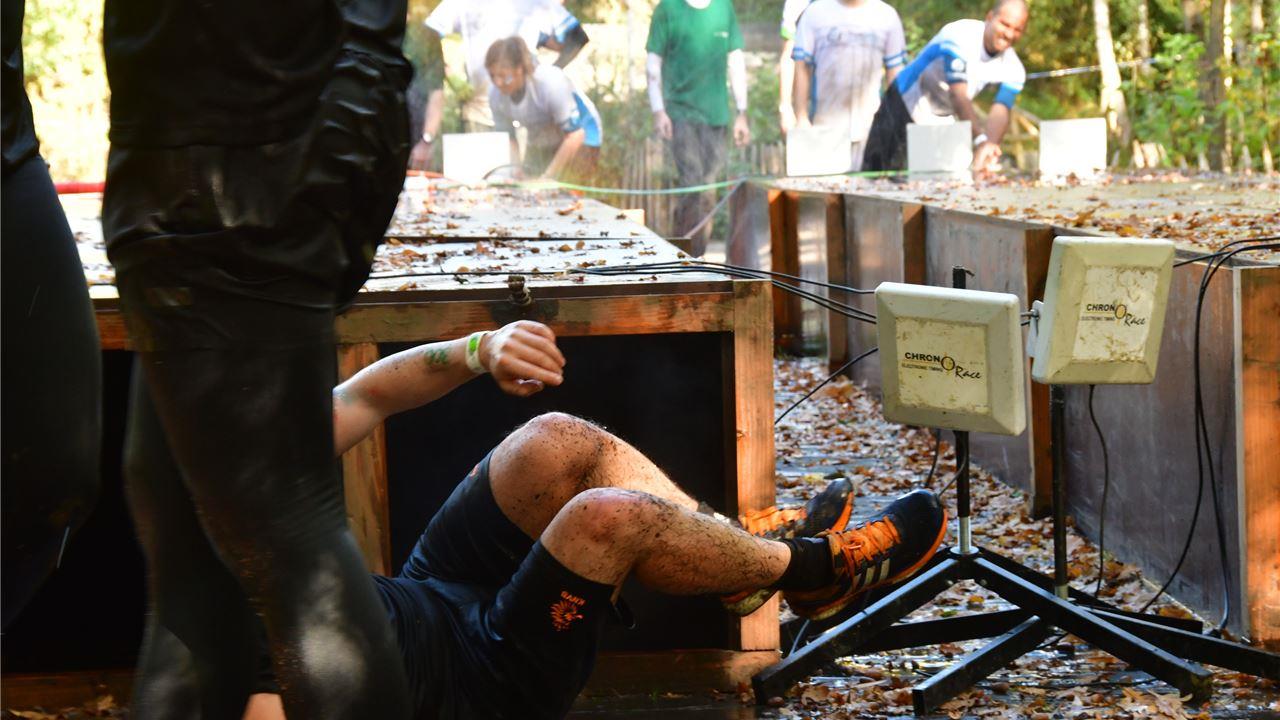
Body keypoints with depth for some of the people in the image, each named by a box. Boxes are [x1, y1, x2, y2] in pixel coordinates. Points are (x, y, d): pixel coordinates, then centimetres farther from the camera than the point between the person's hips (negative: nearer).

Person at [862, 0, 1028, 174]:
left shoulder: (1012, 69, -13)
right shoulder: (959, 37, -29)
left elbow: (999, 112, -25)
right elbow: (958, 96, -37)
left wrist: (989, 145, -47)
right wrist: (981, 139, -49)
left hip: (944, 120, 5)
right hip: (904, 105, -5)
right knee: (879, 172, -4)